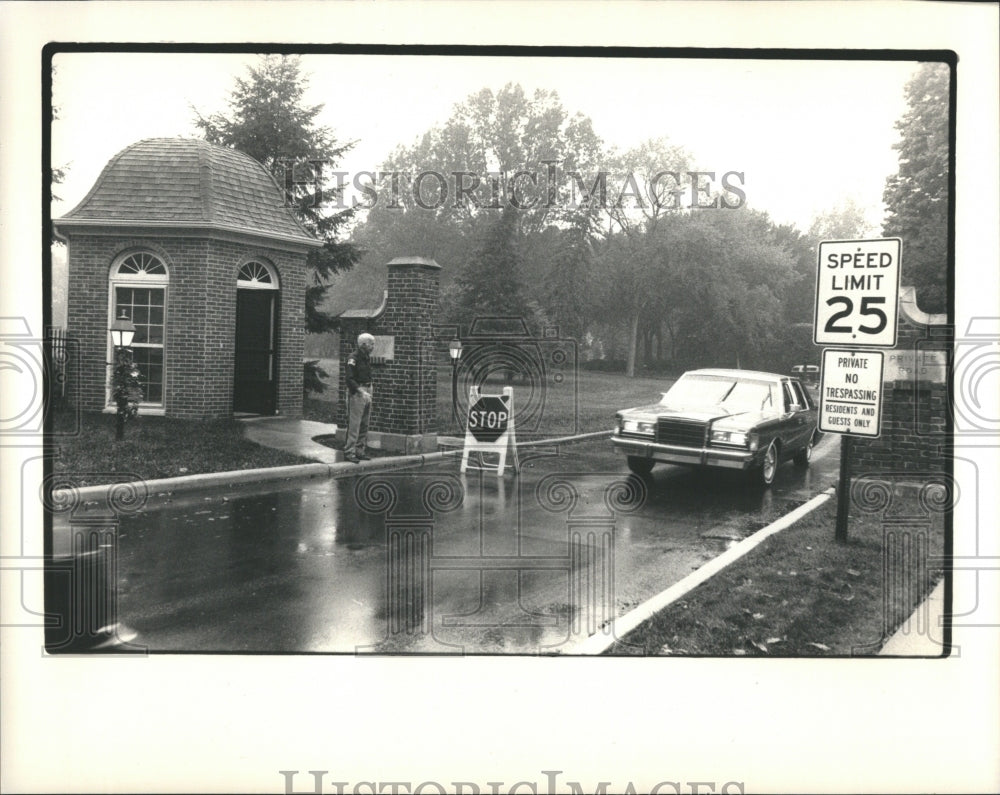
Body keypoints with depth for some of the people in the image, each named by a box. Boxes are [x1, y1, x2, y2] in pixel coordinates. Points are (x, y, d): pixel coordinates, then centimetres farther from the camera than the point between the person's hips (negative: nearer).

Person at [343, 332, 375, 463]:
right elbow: (350, 379, -18)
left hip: (367, 392, 9)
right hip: (356, 393, -9)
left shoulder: (367, 357, 15)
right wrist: (361, 392, -26)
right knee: (354, 424, -9)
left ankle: (359, 451, 16)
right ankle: (349, 452, -6)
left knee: (364, 425, 10)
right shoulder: (353, 358, -12)